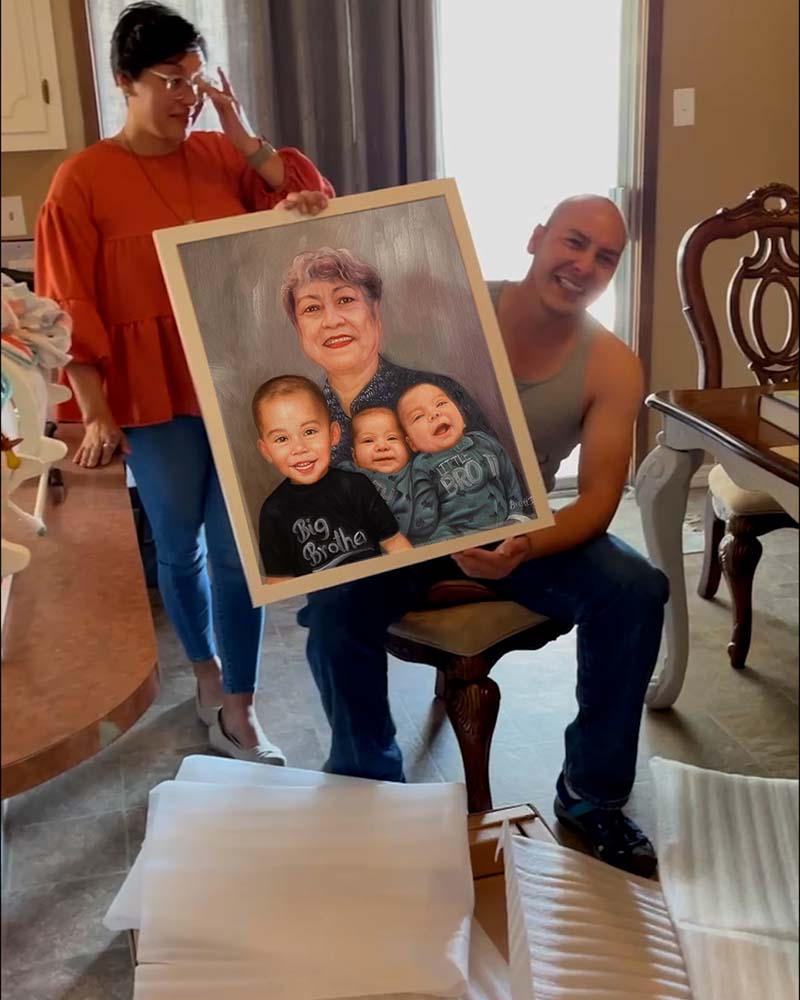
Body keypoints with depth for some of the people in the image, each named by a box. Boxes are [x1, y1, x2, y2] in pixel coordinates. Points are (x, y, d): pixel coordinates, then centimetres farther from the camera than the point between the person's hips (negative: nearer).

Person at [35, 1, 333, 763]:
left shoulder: (221, 156, 4)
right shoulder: (83, 180, -6)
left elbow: (315, 203, 2)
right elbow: (72, 309, -7)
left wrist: (246, 139, -9)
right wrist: (96, 413, -11)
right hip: (155, 399, -2)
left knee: (237, 549, 3)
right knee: (179, 547, 14)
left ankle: (236, 713, 14)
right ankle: (206, 671, 38)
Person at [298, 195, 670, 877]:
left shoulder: (612, 368, -10)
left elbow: (599, 498, -15)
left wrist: (525, 548, -35)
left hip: (526, 529, 1)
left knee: (637, 593, -23)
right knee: (333, 602, -29)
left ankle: (592, 795, -2)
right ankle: (370, 788, -1)